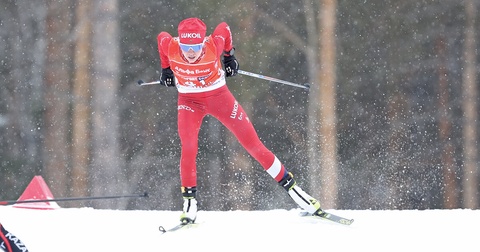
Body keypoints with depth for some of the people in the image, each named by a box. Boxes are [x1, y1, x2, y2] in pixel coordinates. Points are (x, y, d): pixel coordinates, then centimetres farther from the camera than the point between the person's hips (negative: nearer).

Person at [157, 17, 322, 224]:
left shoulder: (214, 45, -29)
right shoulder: (170, 47, -26)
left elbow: (224, 28, -6)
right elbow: (161, 37, -1)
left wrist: (229, 55, 7)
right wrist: (166, 69, 9)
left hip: (219, 97, 0)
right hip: (189, 101, 0)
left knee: (253, 144, 1)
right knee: (188, 147, -23)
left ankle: (290, 186, 11)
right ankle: (189, 201, -10)